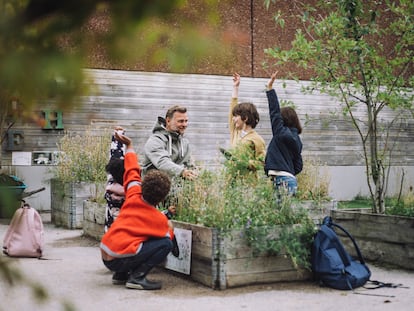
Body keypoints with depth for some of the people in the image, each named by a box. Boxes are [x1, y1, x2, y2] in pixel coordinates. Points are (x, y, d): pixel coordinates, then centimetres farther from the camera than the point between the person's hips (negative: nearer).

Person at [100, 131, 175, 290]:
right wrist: (170, 226, 27)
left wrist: (129, 146, 33)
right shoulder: (159, 219, -6)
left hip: (105, 257, 7)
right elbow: (168, 237, 8)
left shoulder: (133, 197, 8)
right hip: (120, 260, -7)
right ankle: (137, 277, -11)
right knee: (166, 244, -5)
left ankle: (120, 275, 18)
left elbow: (132, 171, 21)